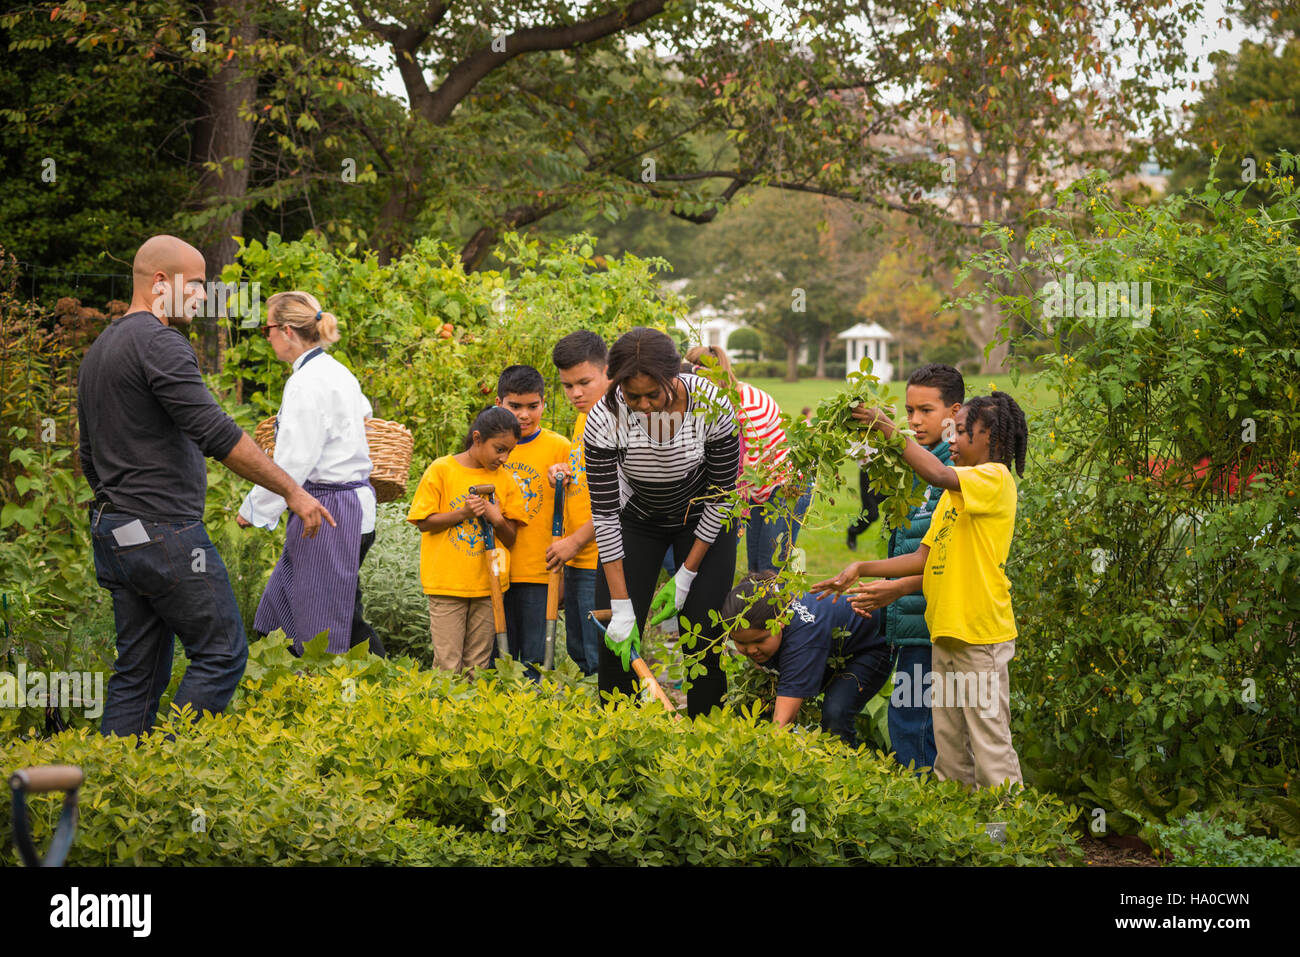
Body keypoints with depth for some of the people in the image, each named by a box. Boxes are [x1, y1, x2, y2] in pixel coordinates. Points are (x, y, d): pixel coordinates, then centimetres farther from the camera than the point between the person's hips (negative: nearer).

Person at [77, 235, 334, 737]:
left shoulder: (99, 350, 18)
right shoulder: (159, 343, -13)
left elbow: (90, 455, 24)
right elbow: (216, 434, -21)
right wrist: (293, 491, -17)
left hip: (113, 533, 10)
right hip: (165, 532, -10)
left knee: (138, 670, 10)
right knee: (222, 653, -3)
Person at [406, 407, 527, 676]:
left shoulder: (504, 478, 7)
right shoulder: (441, 470, -4)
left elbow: (510, 538, 9)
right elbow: (424, 522, -3)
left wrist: (497, 520, -12)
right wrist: (463, 514, -16)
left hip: (488, 583, 3)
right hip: (447, 582, -3)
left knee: (478, 665, 5)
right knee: (448, 664, -5)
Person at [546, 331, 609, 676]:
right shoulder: (584, 418, 15)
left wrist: (576, 541, -15)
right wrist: (564, 472, 7)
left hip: (602, 560, -10)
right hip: (577, 560, 10)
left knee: (601, 659, -7)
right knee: (579, 653, 15)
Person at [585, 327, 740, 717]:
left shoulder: (712, 407, -31)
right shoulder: (604, 420, -30)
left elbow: (721, 495, -18)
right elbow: (605, 514, -23)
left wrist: (686, 576, -15)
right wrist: (621, 607, -24)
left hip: (702, 522, -1)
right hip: (636, 522, 1)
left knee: (704, 639, -9)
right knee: (618, 640, -7)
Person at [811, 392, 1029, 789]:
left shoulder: (995, 477, -8)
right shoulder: (955, 492, 19)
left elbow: (939, 474, -28)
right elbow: (924, 558, 17)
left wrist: (889, 428, -20)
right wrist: (862, 569, 9)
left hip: (981, 636, -9)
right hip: (947, 632, 9)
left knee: (990, 746, -6)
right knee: (948, 747, 12)